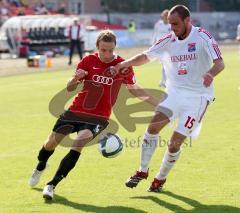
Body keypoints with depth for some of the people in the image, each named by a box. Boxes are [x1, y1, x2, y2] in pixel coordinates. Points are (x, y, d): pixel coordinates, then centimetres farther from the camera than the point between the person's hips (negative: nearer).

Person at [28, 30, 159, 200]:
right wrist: (75, 79, -24)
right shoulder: (88, 61, -4)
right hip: (76, 110, 2)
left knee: (79, 143, -25)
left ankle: (52, 185, -18)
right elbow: (69, 88, -1)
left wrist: (157, 103, 6)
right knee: (52, 142, 8)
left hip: (99, 117, -2)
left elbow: (135, 89, 10)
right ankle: (40, 168, 44)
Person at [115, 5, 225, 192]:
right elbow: (146, 56, 12)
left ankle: (161, 178, 15)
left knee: (176, 142, -8)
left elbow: (220, 63, -17)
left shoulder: (203, 37, -10)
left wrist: (210, 74, -40)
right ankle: (143, 171, 0)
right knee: (154, 125, -17)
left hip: (197, 96, -4)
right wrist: (124, 64, -5)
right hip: (174, 91, 4)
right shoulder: (169, 41, 4)